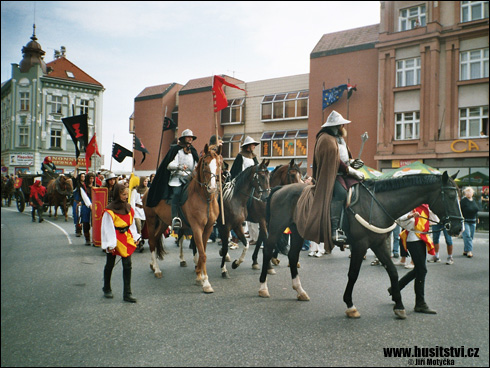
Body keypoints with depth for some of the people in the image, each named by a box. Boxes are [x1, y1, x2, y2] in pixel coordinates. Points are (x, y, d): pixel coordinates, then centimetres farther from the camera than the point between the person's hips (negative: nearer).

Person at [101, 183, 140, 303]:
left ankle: (127, 293, 5)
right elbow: (108, 228, -14)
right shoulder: (110, 210, -14)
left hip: (126, 238, 5)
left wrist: (135, 237, 11)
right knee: (110, 265, 12)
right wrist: (110, 244, -16)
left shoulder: (128, 208, 4)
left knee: (127, 265, 1)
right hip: (114, 239, -4)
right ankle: (106, 288, 33)